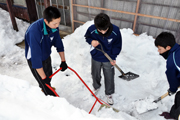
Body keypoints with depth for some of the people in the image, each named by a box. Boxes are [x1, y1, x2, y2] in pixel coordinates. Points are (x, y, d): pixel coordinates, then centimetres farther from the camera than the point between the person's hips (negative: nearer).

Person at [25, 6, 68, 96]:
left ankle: (43, 89, 57)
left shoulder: (54, 26, -21)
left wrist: (63, 61, -3)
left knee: (49, 76, 26)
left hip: (46, 56, 6)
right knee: (45, 83, 3)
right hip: (35, 60, -6)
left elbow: (58, 44, -7)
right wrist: (43, 77, -32)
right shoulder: (34, 31, -40)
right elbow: (36, 56, -38)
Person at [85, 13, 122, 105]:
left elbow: (117, 45, -8)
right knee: (95, 75, 22)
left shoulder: (115, 31, -25)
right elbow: (87, 37, -1)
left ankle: (109, 94, 39)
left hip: (108, 59, -1)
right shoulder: (91, 29, -25)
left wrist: (113, 57, -11)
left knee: (109, 77, 12)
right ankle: (96, 87, 55)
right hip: (96, 57, 1)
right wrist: (91, 41, -24)